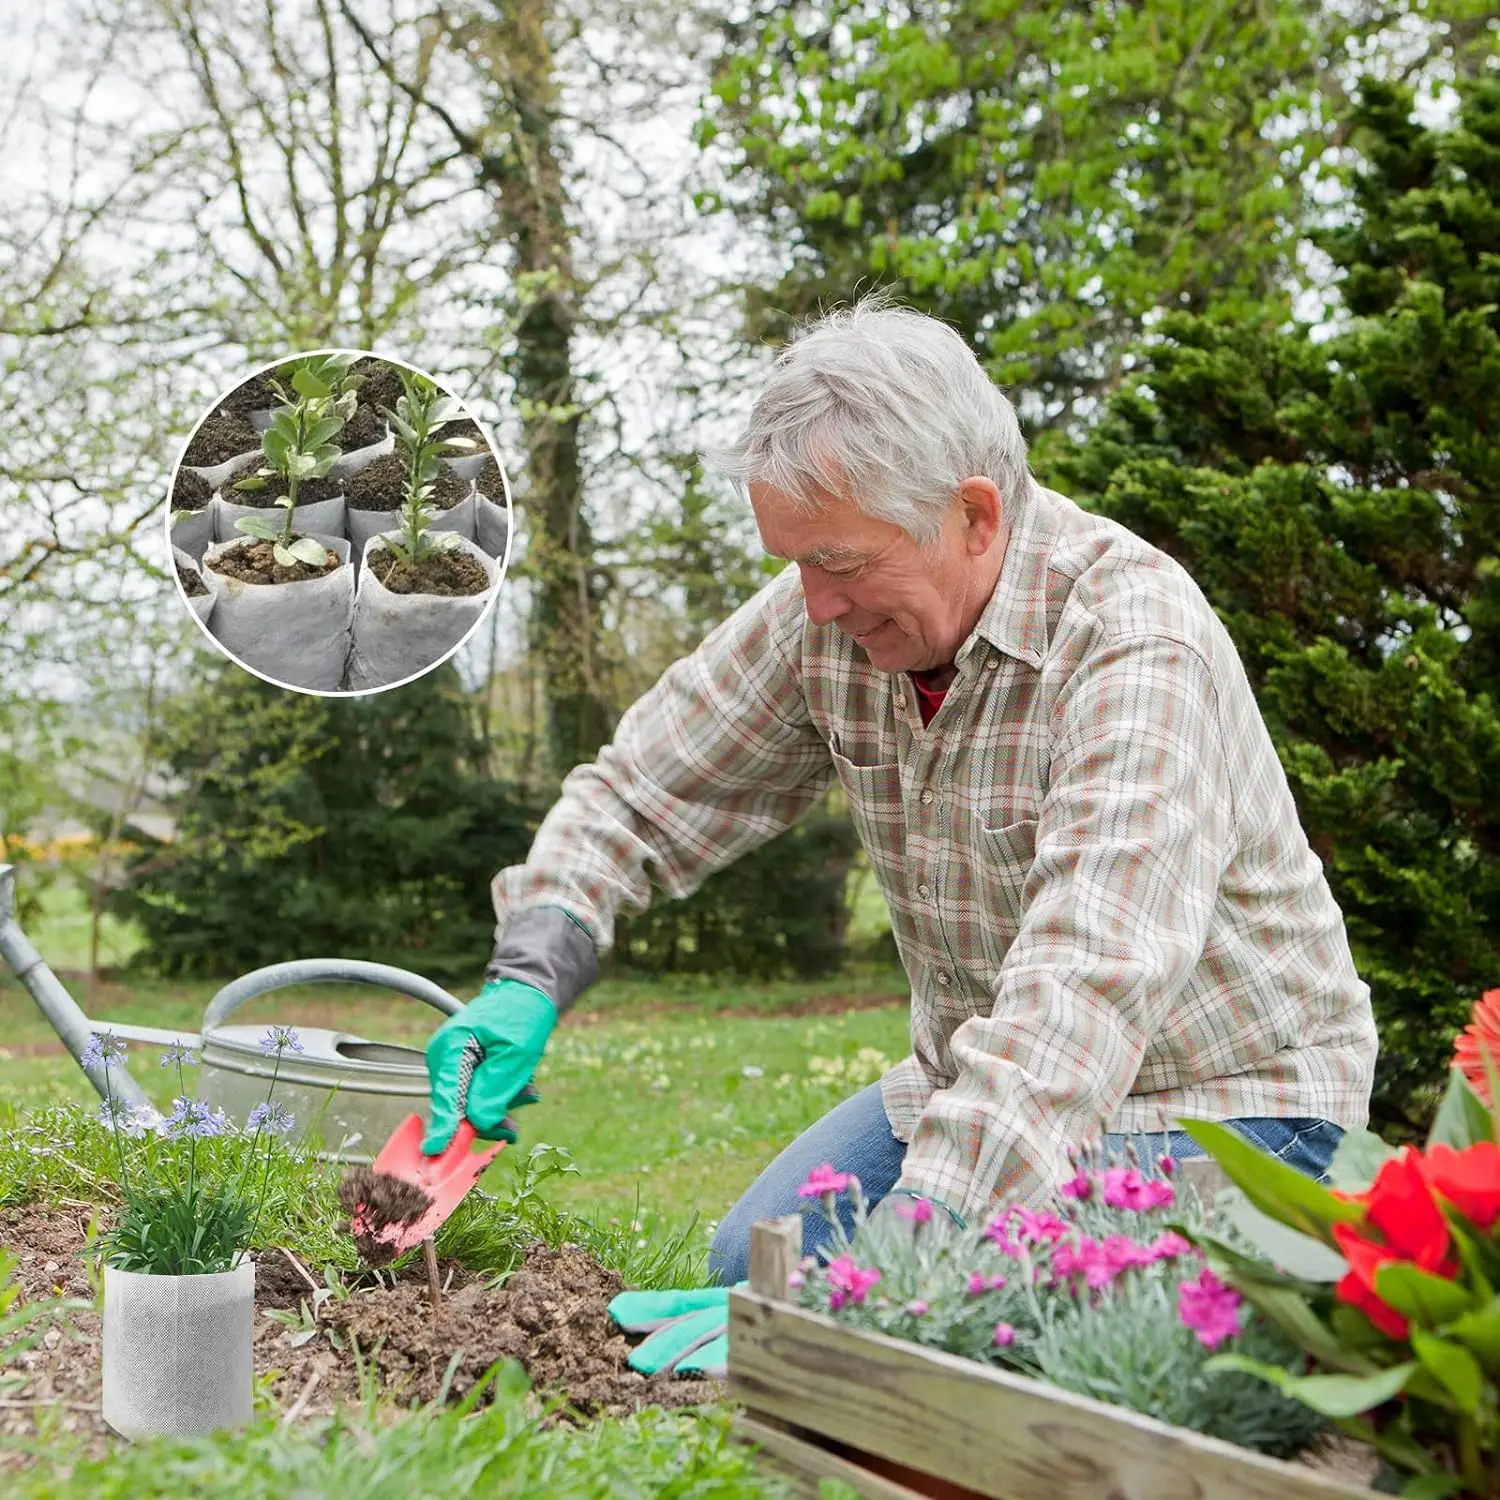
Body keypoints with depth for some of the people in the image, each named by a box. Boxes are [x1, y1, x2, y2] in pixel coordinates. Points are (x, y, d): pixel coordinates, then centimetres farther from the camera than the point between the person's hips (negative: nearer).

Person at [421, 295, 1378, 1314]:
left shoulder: (1135, 646, -30)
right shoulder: (824, 615, -8)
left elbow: (1087, 989, -41)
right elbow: (639, 794, 3)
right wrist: (528, 977, -16)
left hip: (1226, 1098, -6)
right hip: (985, 1082, 6)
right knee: (755, 1261, -9)